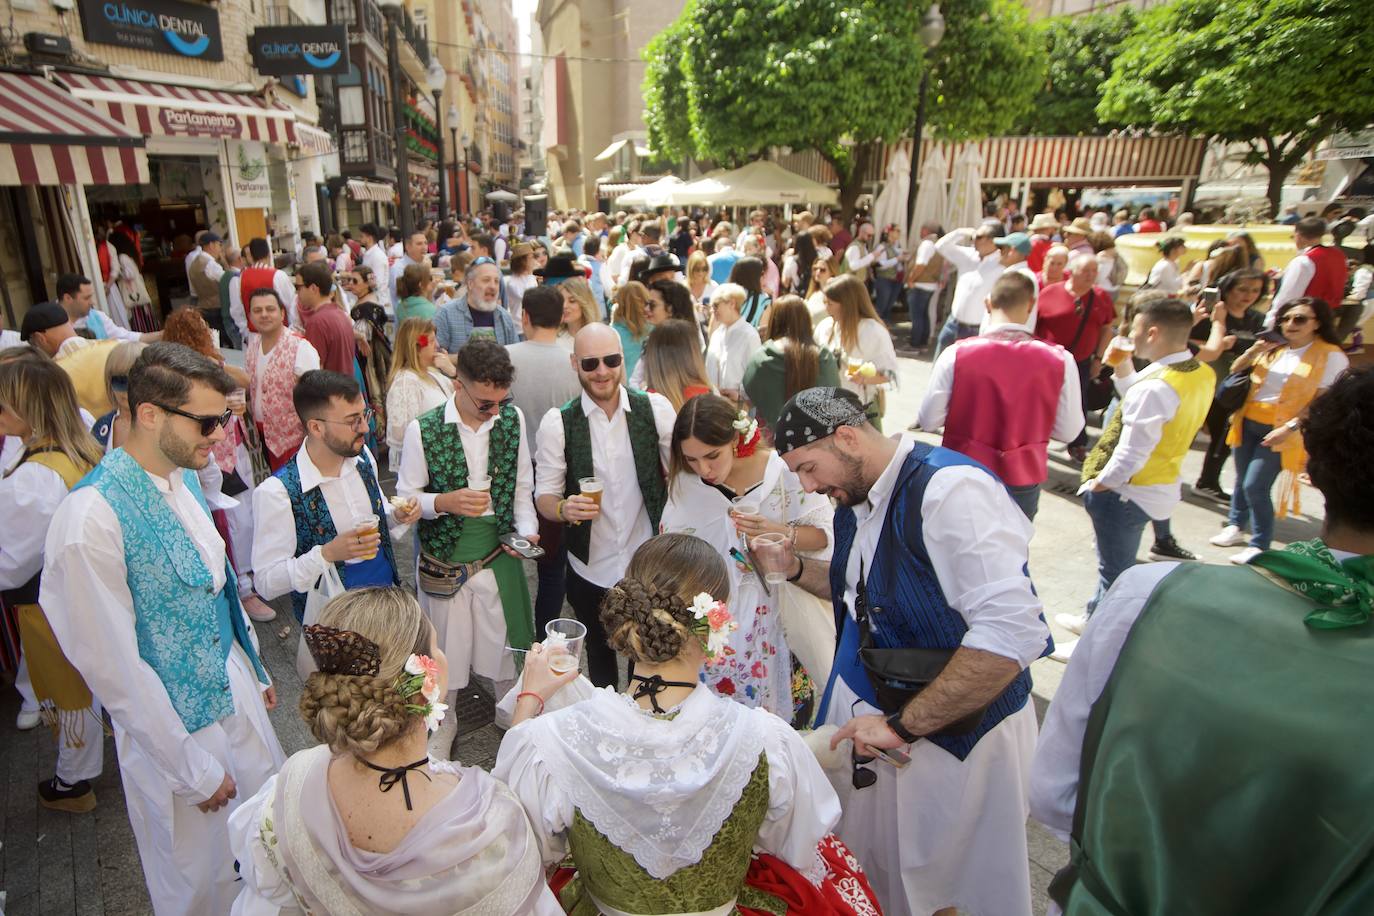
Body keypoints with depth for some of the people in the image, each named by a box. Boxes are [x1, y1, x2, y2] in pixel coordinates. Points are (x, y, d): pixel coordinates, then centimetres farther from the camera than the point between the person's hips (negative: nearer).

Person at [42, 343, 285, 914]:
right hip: (177, 728, -7)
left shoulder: (183, 479, -2)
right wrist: (192, 769, -16)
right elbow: (112, 667, -22)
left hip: (238, 696, 7)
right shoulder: (90, 519, -26)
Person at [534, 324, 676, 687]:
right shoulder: (557, 422, -9)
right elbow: (544, 496, -4)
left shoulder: (656, 408, -8)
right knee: (599, 657, 22)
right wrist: (564, 508, -27)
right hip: (590, 571, 1)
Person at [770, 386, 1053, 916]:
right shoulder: (853, 501, 3)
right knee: (866, 863, 20)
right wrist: (795, 569, 1)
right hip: (868, 706, 7)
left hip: (954, 729, -7)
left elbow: (1012, 633, -30)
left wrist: (903, 725, -25)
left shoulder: (951, 489, -24)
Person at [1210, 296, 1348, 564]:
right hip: (1248, 423, 5)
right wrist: (1254, 350, -6)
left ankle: (1260, 546, 4)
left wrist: (1290, 427, -21)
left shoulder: (1331, 356, -7)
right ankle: (1236, 527, 33)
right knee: (1241, 480, 15)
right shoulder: (1274, 348, 8)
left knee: (1254, 486, -10)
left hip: (1280, 432, -5)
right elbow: (1235, 370, 12)